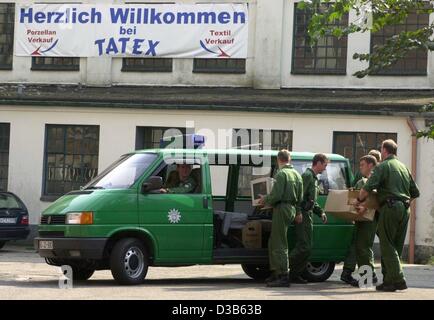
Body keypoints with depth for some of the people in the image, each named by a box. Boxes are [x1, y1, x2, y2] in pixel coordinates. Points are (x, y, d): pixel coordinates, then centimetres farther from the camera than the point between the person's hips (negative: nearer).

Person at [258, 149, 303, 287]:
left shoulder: (281, 174, -13)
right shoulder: (297, 174, 14)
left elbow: (276, 195, -20)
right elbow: (300, 197, 15)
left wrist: (265, 200, -3)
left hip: (282, 209, -9)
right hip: (292, 209, 9)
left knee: (280, 244, -6)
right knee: (273, 242, 18)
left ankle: (284, 277, -8)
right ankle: (276, 273, 22)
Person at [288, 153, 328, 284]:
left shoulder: (314, 178, 22)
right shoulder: (307, 175, -11)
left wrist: (320, 212, 16)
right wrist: (299, 214, -23)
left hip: (307, 215, 10)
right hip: (303, 216, -10)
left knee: (305, 248, 9)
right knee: (304, 247, -15)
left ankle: (295, 275, 12)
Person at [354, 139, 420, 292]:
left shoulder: (383, 166, -4)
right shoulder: (404, 167, 19)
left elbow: (367, 188, -15)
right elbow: (415, 192, 20)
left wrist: (359, 200, 1)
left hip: (390, 207, -7)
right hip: (405, 209, 7)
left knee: (387, 246, -5)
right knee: (397, 247, 10)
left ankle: (398, 279, -13)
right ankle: (389, 279, 11)